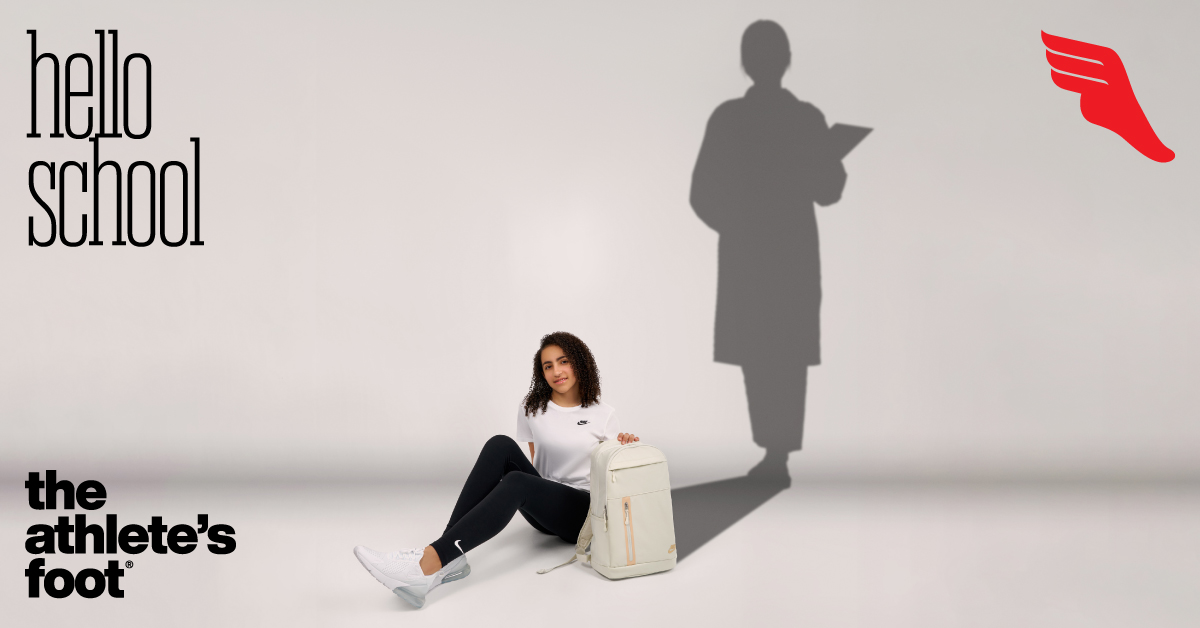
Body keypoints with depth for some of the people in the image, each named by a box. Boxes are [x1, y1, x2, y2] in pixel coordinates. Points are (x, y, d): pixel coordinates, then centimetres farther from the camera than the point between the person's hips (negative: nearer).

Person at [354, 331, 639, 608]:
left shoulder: (601, 414, 2)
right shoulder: (532, 408, 10)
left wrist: (626, 445, -13)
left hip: (585, 512, -4)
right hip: (543, 509, 4)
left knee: (516, 483, -35)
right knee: (500, 445, -24)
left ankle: (428, 566, -52)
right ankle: (450, 557, -34)